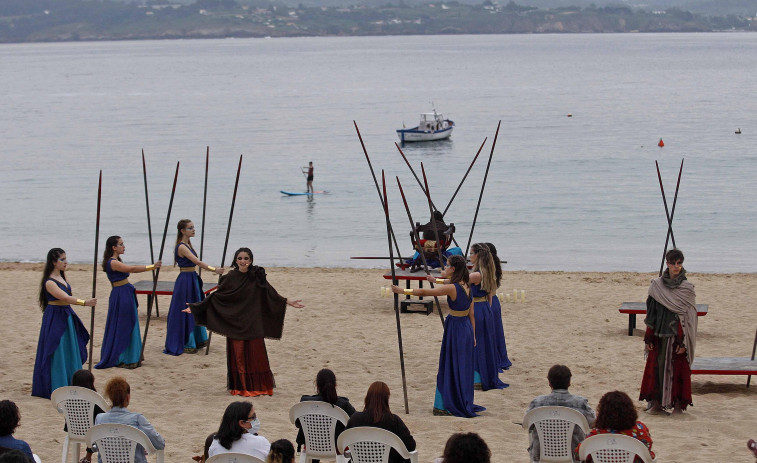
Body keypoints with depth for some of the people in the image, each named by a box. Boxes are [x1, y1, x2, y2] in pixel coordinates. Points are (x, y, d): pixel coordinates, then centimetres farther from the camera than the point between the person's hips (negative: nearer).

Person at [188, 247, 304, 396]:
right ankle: (240, 386, 10)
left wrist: (288, 302, 1)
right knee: (238, 354, 1)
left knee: (255, 354, 1)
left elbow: (271, 294, 6)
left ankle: (258, 386, 11)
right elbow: (216, 296, 1)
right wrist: (195, 307, -3)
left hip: (253, 324, 0)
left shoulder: (256, 277, 0)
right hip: (235, 322, 0)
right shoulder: (230, 278, -2)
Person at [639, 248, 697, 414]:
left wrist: (683, 341, -12)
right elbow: (651, 314, 7)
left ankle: (678, 402, 9)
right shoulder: (656, 286, 5)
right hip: (659, 335, 3)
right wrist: (648, 338, 3)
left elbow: (689, 318, -6)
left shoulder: (687, 289, -3)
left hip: (677, 336, -3)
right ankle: (657, 402, 10)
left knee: (678, 368, 0)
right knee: (656, 366, 2)